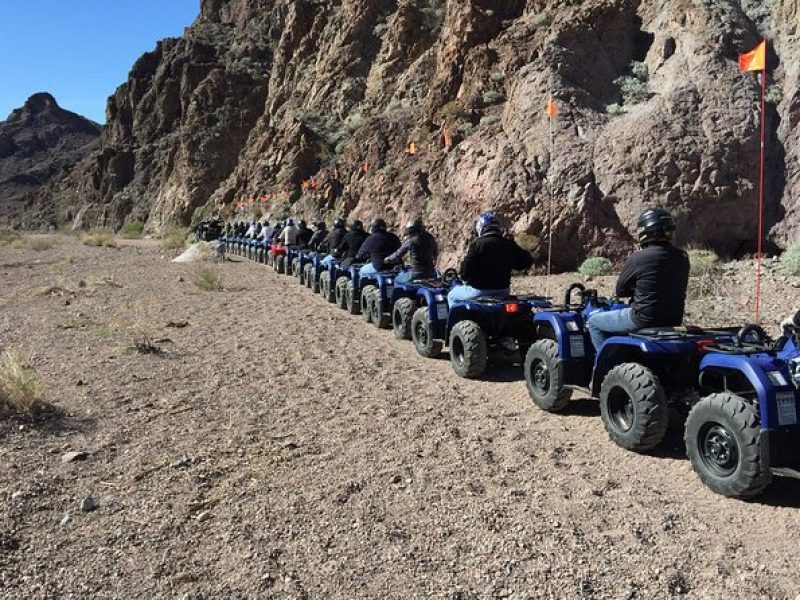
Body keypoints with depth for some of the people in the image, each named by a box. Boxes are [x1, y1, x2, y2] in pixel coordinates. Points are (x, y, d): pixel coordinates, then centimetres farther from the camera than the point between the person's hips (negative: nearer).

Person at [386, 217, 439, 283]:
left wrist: (387, 259, 20)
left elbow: (398, 255, 2)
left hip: (416, 274, -4)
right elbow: (436, 253, 22)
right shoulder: (430, 238, 5)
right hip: (431, 274, 4)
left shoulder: (410, 241, -9)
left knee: (397, 280, 14)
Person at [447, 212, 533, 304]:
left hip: (480, 290, -5)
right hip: (503, 291, 5)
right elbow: (527, 261, 7)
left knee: (452, 296, 21)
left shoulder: (476, 244, -14)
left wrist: (464, 279, 3)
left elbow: (467, 267, -18)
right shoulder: (509, 244, 0)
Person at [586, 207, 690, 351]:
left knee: (593, 322, 12)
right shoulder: (682, 257, 1)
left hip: (644, 319, -7)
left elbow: (620, 291, -4)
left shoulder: (637, 258, -16)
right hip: (674, 320, 7)